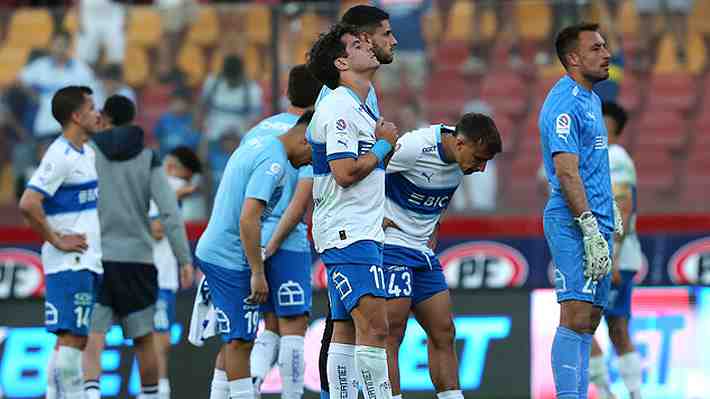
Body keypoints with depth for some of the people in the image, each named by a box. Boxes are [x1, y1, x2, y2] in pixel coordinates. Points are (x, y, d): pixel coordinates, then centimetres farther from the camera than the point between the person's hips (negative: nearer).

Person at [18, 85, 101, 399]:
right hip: (69, 263, -9)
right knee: (70, 338, -11)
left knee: (78, 339, 10)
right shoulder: (61, 156, -15)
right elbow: (28, 204, -24)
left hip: (88, 262, 9)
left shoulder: (87, 153, 15)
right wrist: (56, 241, -17)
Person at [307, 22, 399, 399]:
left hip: (361, 231, 11)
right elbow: (345, 173, -21)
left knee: (347, 329, 8)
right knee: (373, 326, -17)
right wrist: (384, 144, -9)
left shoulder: (359, 106, 18)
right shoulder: (339, 107, -13)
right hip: (348, 231, -10)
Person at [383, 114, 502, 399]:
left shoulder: (462, 159, 2)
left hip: (423, 250, 8)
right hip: (390, 244, -8)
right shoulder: (413, 148, -22)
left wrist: (433, 233, 13)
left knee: (443, 333, 6)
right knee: (391, 335, -12)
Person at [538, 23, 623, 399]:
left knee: (589, 320, 10)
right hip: (574, 225, -10)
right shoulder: (565, 103, -14)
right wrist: (591, 230, -24)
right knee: (577, 317, -16)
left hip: (595, 221, 10)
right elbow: (567, 172, -21)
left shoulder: (590, 99, 18)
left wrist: (610, 209, 22)